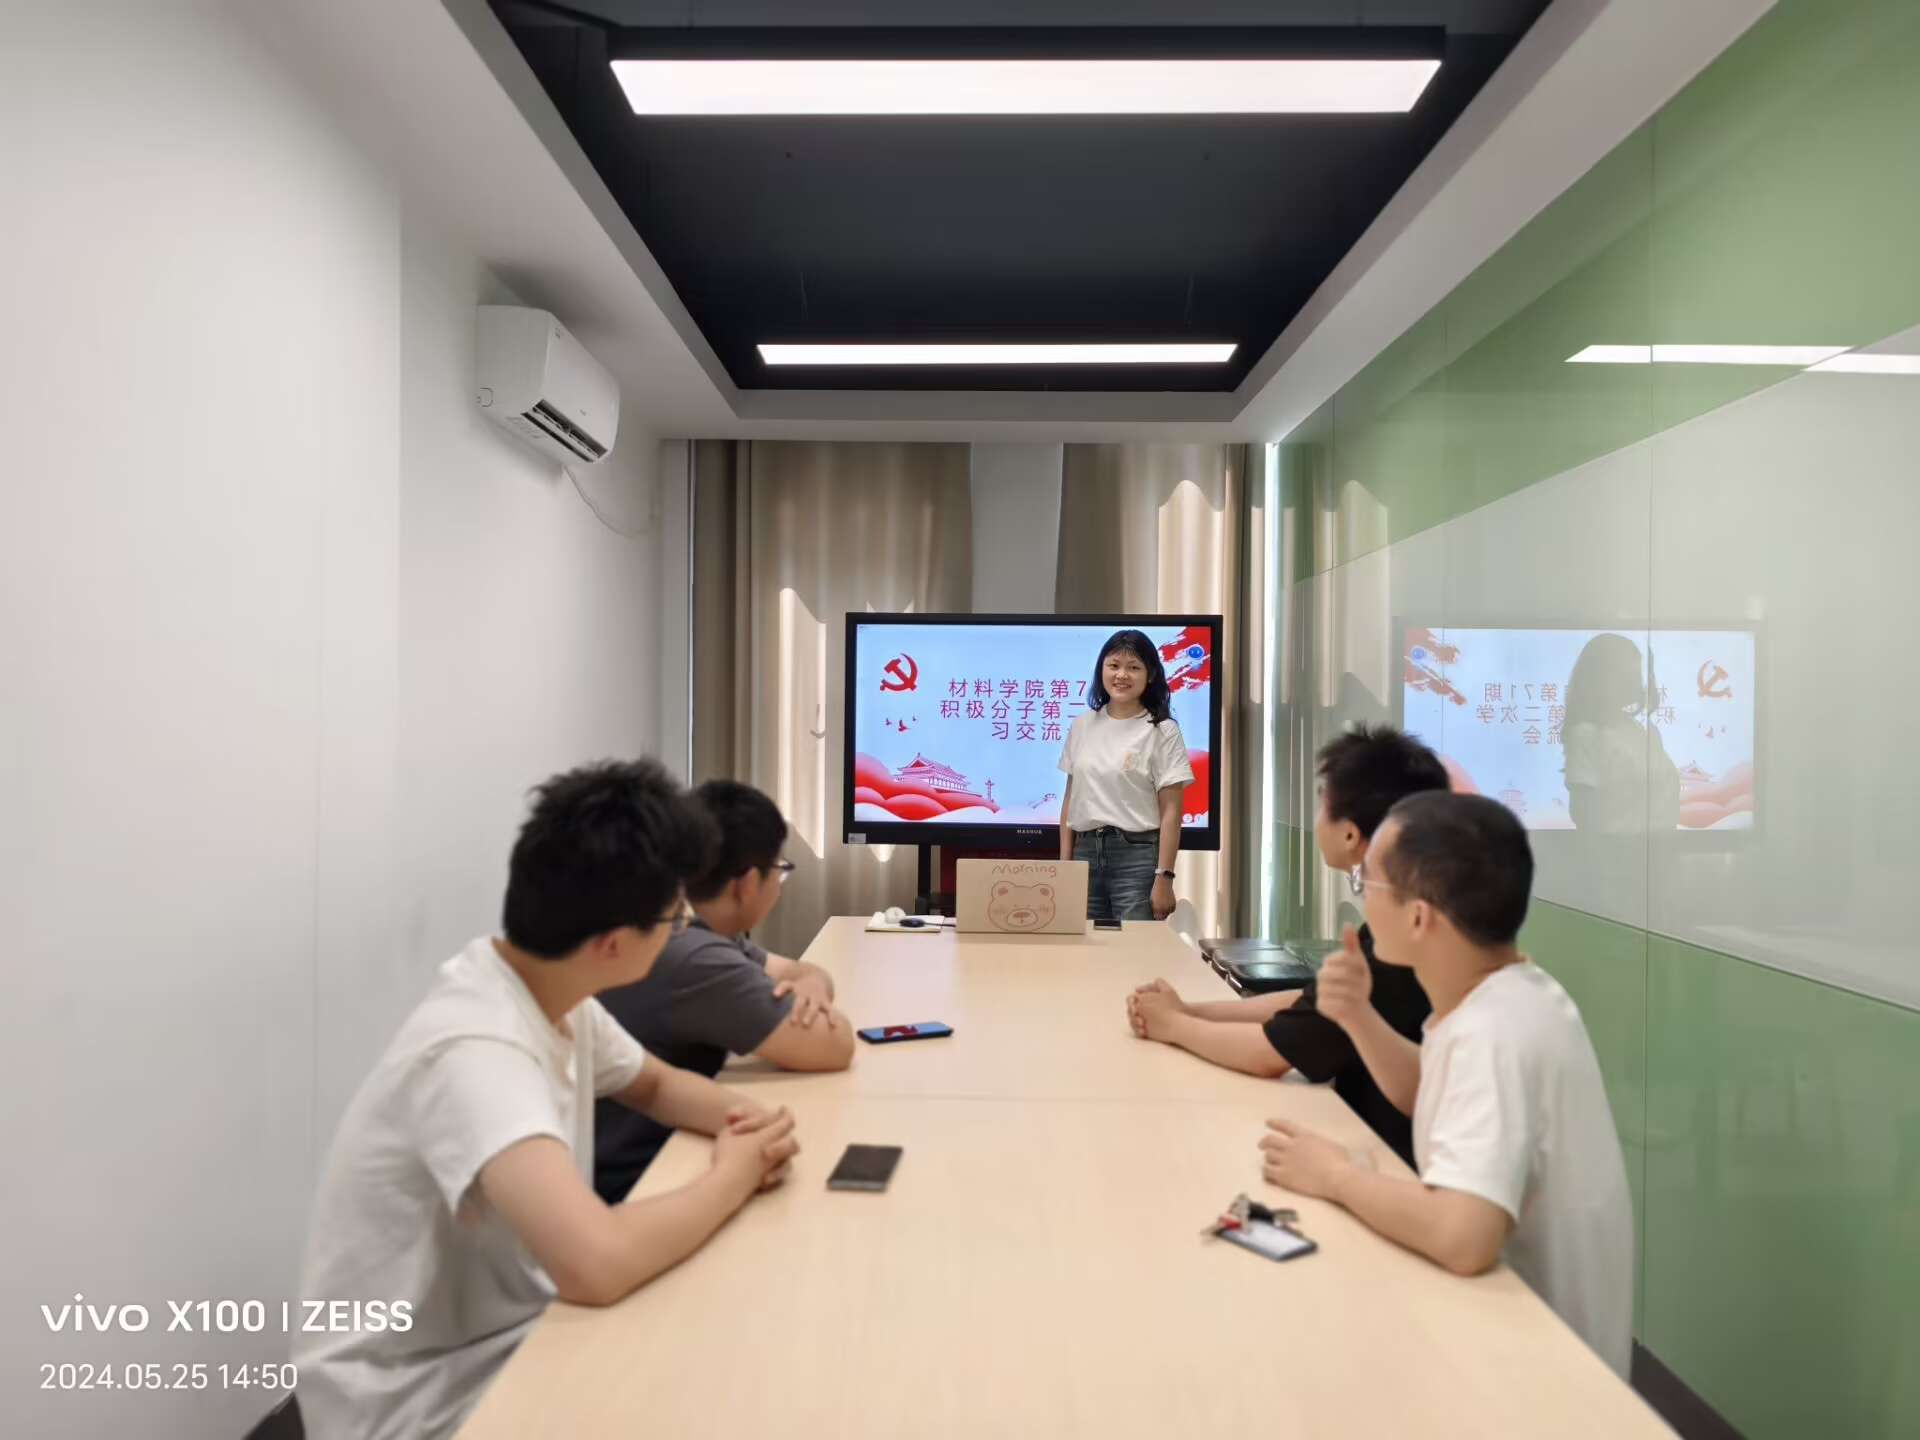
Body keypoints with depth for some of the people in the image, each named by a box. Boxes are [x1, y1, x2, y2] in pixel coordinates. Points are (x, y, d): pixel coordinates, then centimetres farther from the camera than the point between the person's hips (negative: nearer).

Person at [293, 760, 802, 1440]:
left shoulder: (553, 990, -5)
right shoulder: (474, 1051, -32)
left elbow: (657, 1083, 11)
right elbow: (596, 1263, -44)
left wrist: (744, 1119, -11)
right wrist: (732, 1177, -24)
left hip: (515, 1331, 7)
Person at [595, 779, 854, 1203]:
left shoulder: (698, 932, 0)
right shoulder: (694, 960, -29)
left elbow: (801, 970, 12)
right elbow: (836, 1047, -26)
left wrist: (812, 985, -11)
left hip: (655, 1154, 8)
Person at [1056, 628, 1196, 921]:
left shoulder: (1162, 731, -4)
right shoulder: (1082, 726, 9)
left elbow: (1171, 811, -7)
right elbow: (1071, 798, 12)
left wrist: (1164, 877, -13)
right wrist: (1064, 863, 8)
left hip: (1137, 855, -4)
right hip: (1085, 852, 4)